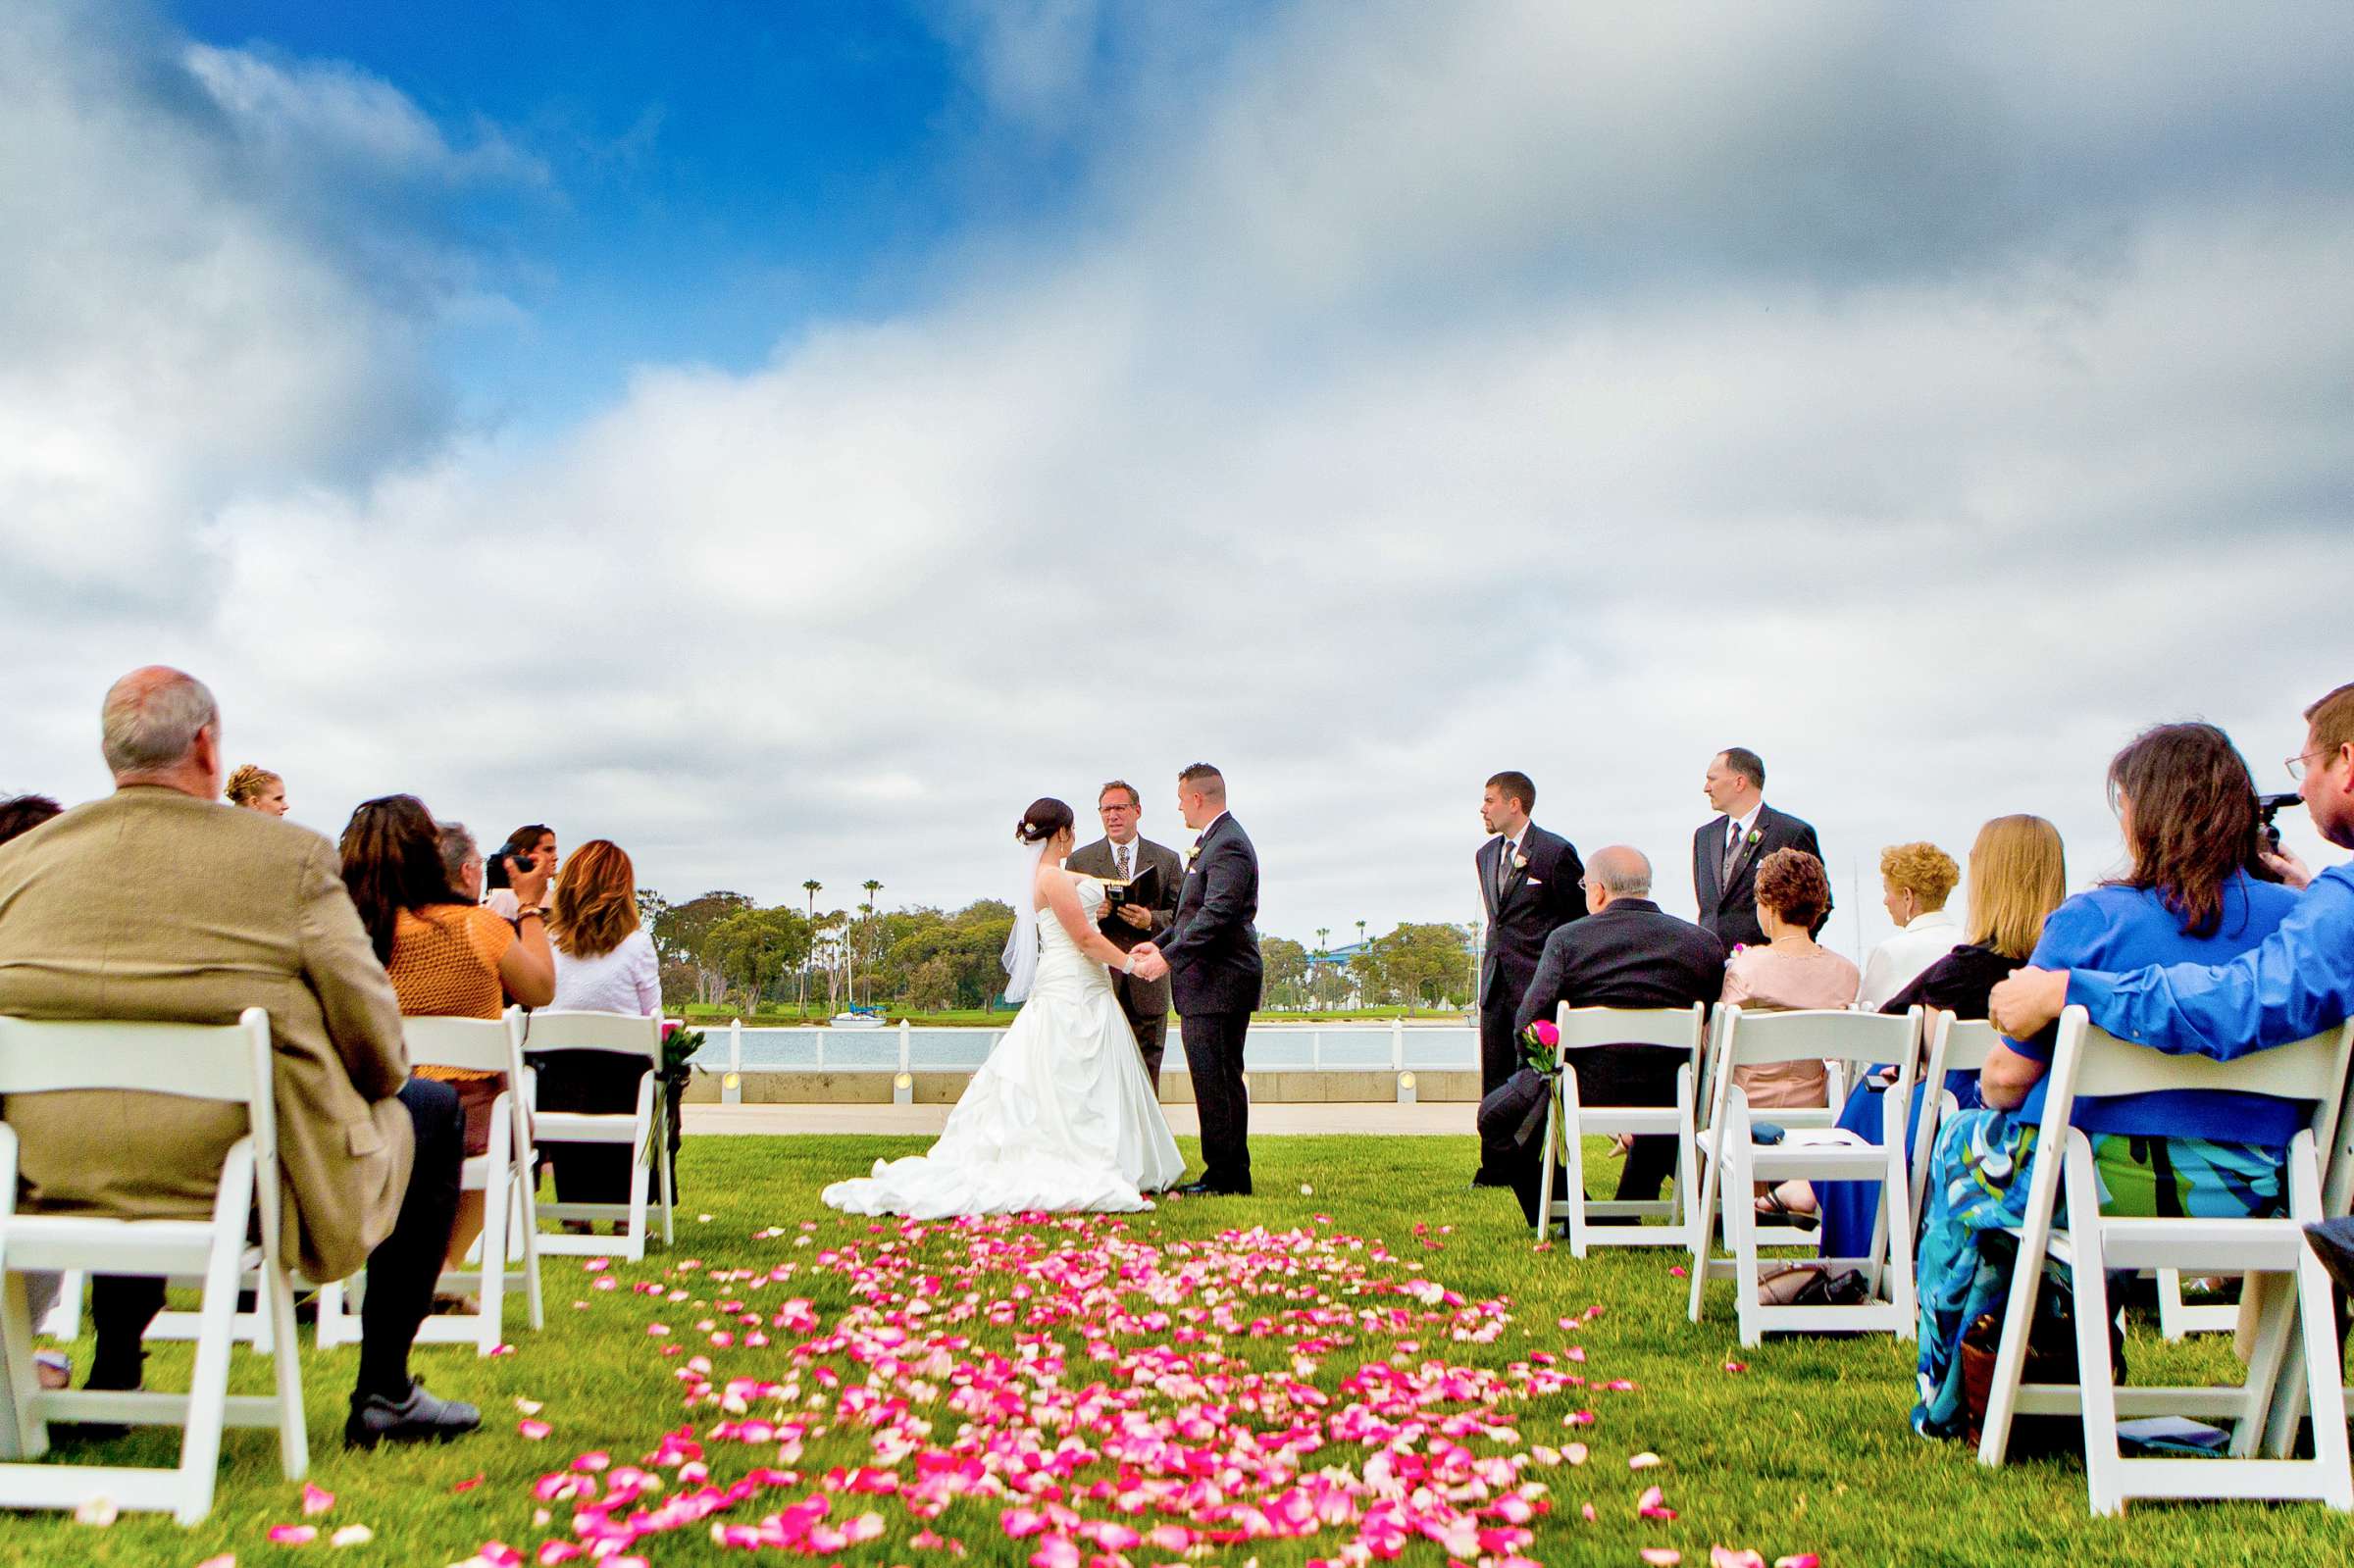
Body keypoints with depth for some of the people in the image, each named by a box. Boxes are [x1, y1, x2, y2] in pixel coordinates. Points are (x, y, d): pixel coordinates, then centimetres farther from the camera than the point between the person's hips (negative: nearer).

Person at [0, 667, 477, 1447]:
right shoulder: (291, 857, -12)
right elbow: (371, 1033, -9)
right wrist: (384, 1087, 14)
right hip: (242, 1176, -5)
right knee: (431, 1112, 18)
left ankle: (112, 1374, 40)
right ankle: (384, 1394, 18)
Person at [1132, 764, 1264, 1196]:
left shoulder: (1228, 845, -16)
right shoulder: (1213, 841, 18)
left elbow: (1217, 913, -26)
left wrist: (1170, 954, -27)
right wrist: (1159, 941, 19)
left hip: (1218, 982, -11)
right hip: (1210, 982, 11)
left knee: (1215, 1080, -7)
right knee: (1224, 1079, 14)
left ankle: (1225, 1177, -2)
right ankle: (1233, 1175, 21)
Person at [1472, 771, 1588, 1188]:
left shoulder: (1555, 852, -8)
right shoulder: (1486, 855, 15)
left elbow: (1583, 916, -4)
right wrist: (1494, 958, 16)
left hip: (1538, 983, -7)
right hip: (1496, 983, 7)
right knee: (1495, 1080, 8)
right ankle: (1497, 1168, 14)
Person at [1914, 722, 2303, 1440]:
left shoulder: (2091, 920, -12)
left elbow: (2008, 1079, -7)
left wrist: (1991, 1086, 15)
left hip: (2109, 1180, -5)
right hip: (2251, 1192, 6)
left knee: (1964, 1144, 26)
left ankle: (1948, 1404, 33)